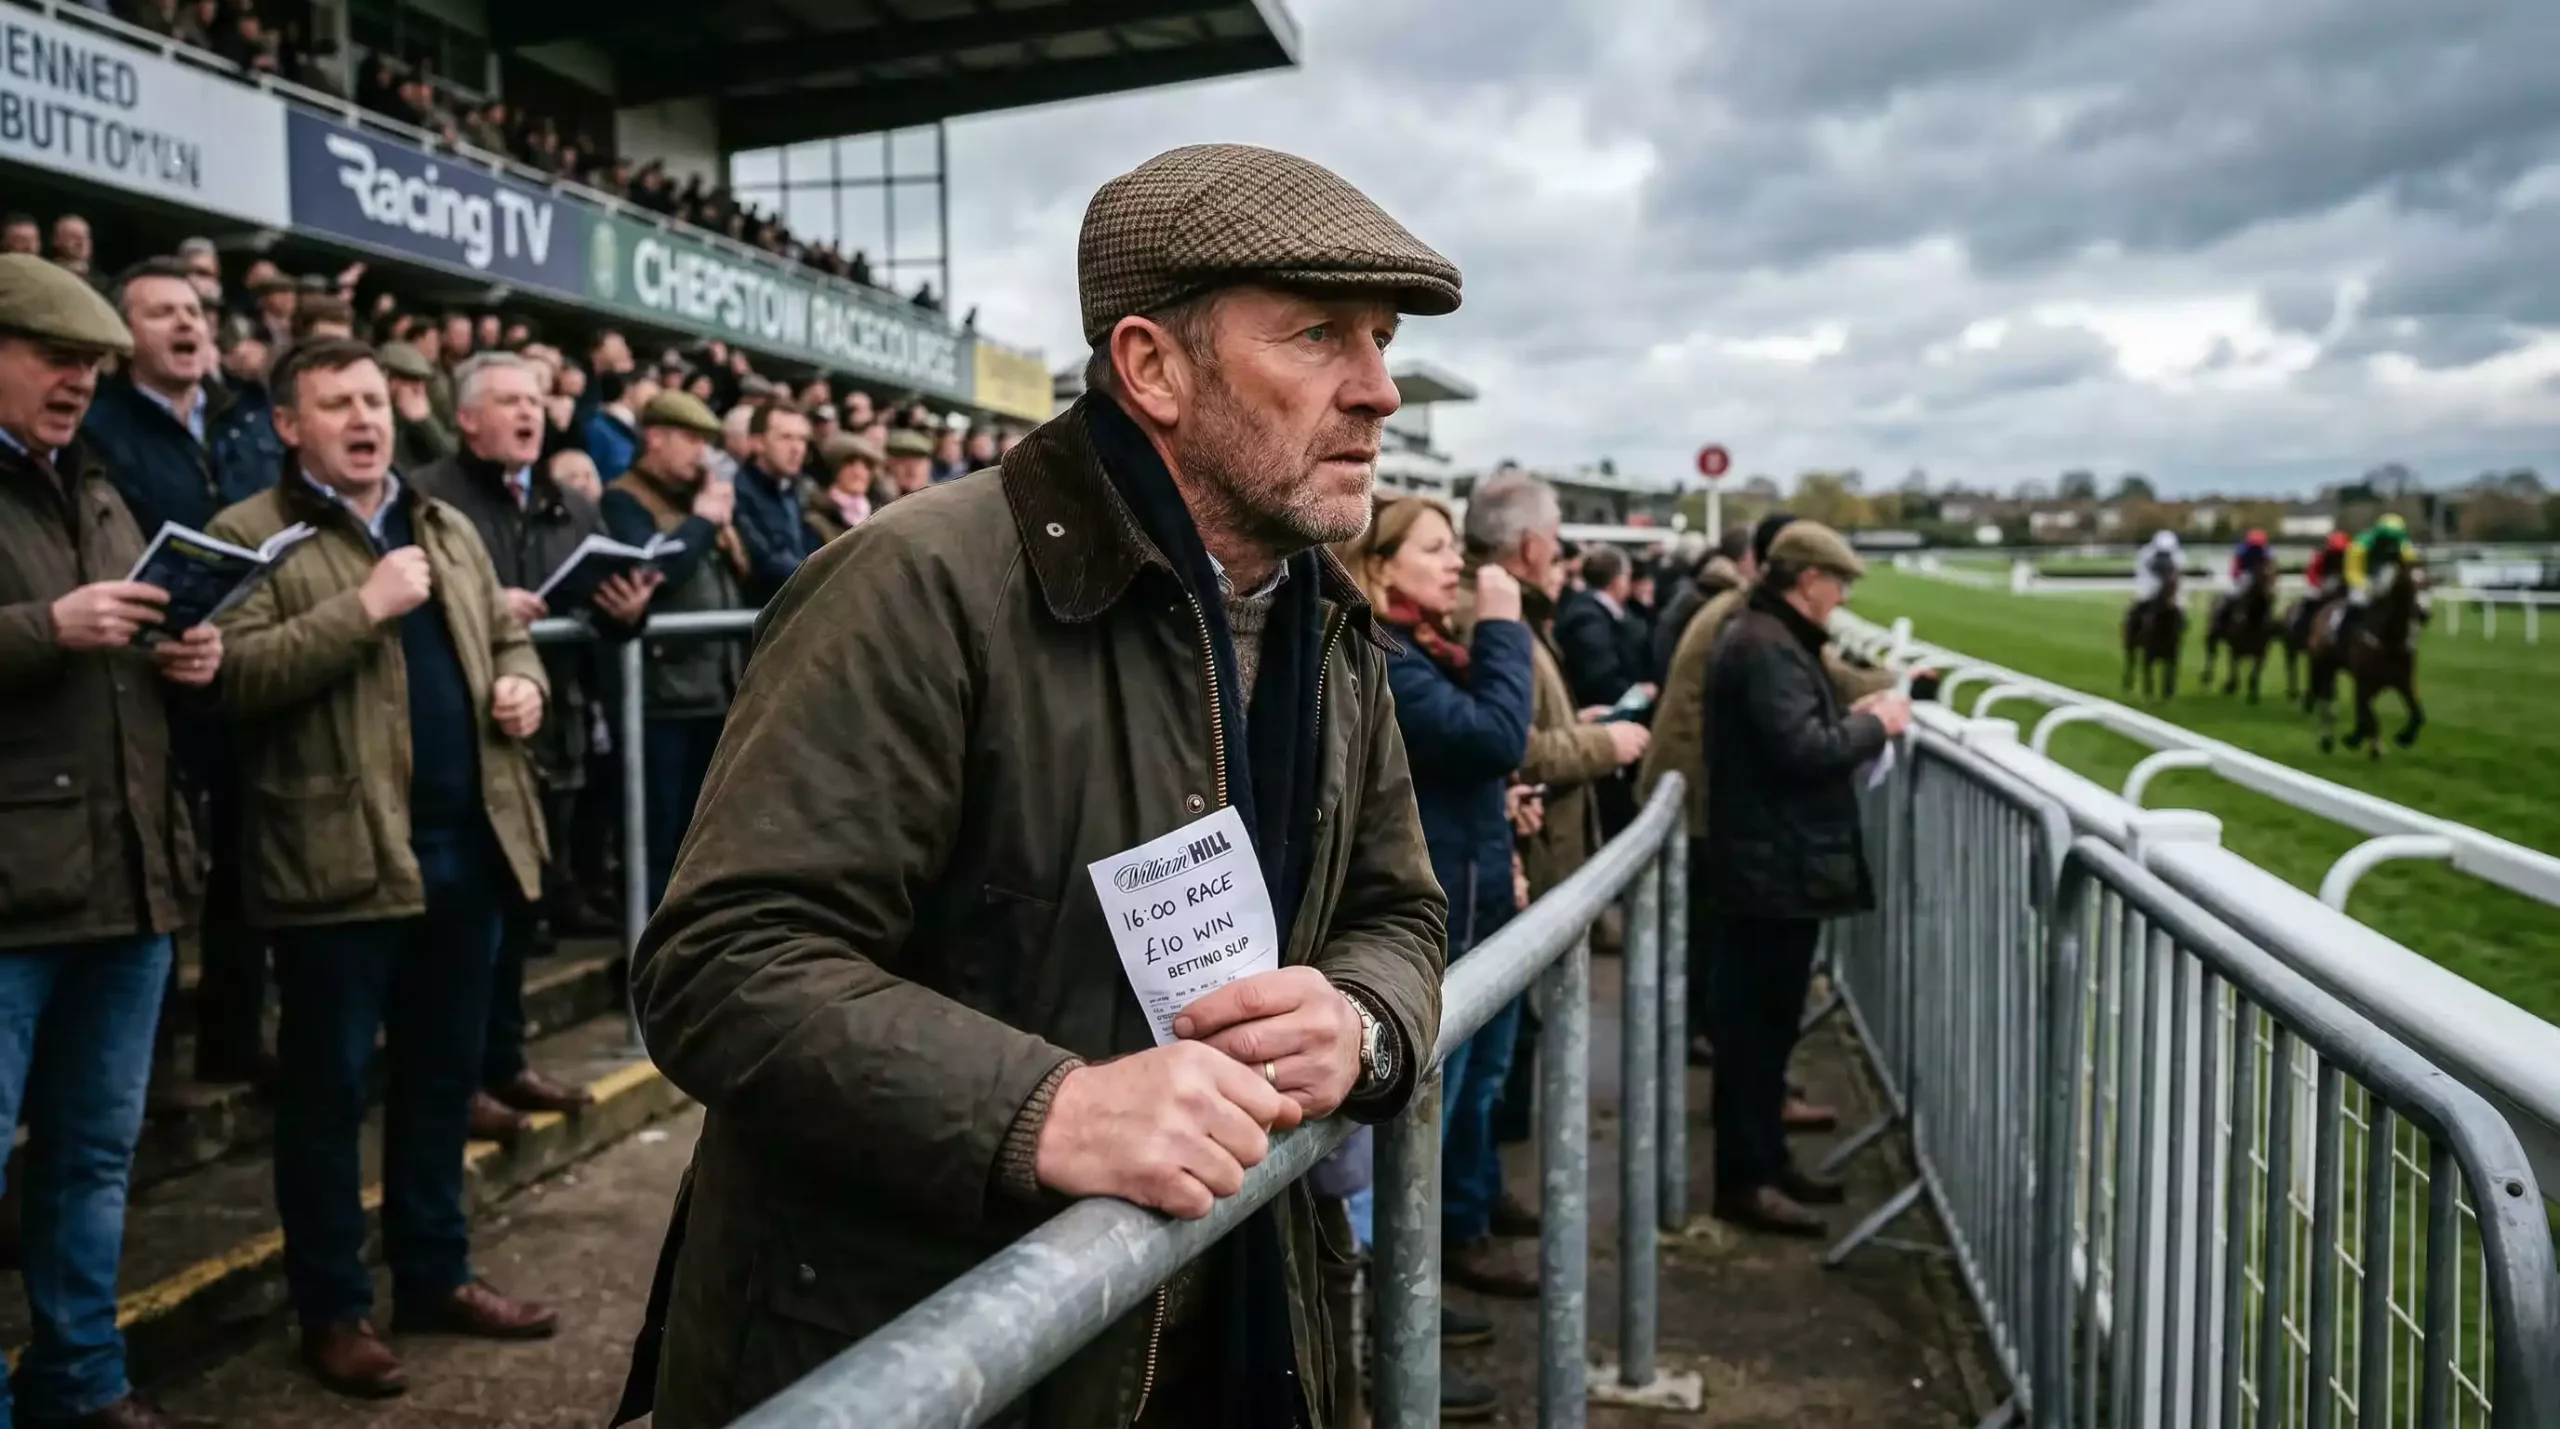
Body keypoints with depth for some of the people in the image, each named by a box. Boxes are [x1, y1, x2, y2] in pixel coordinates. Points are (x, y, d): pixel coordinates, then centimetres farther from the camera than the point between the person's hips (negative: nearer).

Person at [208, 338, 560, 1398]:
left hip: (467, 843, 6)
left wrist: (521, 682, 3)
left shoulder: (448, 529, 16)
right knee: (330, 1088, 6)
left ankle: (435, 1275, 30)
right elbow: (235, 676, -17)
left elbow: (503, 635, 24)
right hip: (342, 856, -6)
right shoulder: (252, 535, -5)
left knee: (442, 1073, 16)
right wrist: (365, 608, -21)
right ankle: (332, 1309, 19)